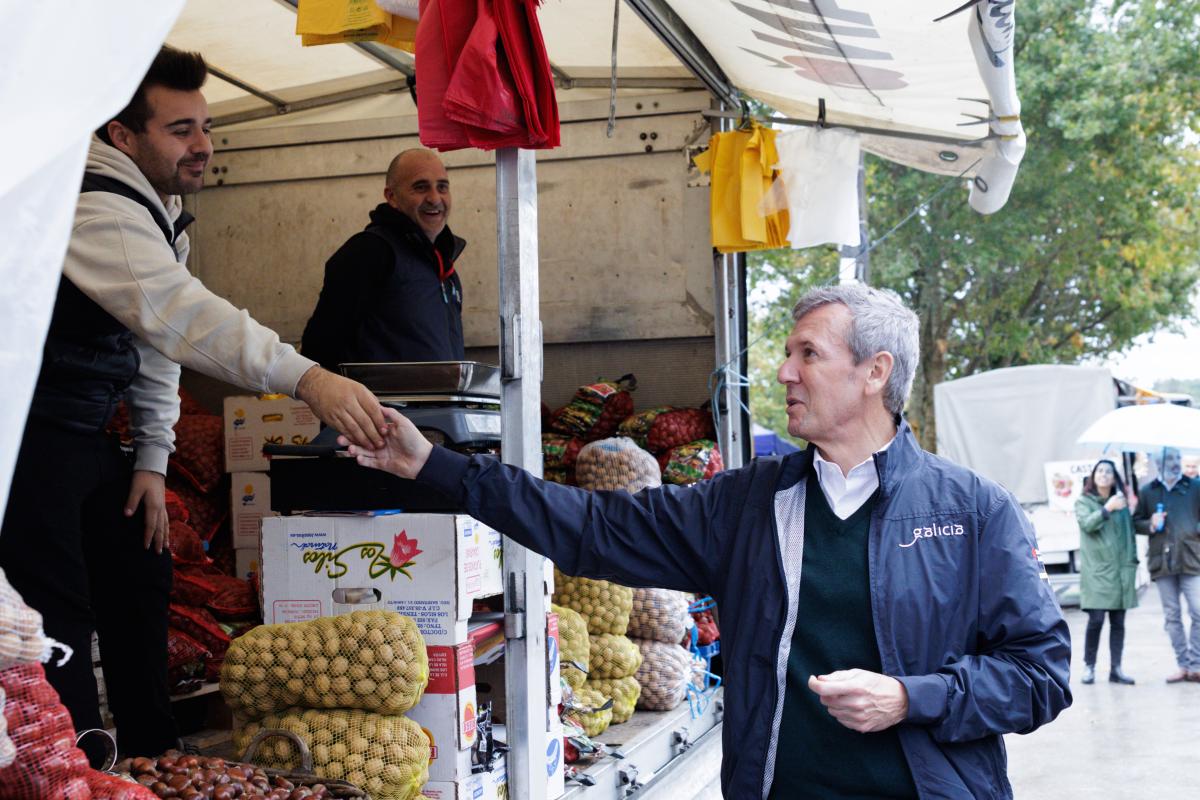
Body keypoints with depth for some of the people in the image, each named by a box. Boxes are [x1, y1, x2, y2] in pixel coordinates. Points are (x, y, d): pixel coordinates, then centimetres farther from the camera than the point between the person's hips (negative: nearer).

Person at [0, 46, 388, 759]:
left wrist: (153, 459, 7)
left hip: (90, 440, 10)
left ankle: (155, 759, 25)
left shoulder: (166, 214, 10)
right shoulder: (96, 207, -23)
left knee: (142, 582, 13)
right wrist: (306, 378, -49)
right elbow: (176, 313, -39)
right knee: (62, 619, -10)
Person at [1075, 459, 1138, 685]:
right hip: (1096, 570, -4)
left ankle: (1115, 669, 10)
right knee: (1096, 619, -10)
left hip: (1120, 570, 4)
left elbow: (1129, 533, 17)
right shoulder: (1084, 502, 4)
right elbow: (1087, 524, -14)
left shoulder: (1121, 503, 14)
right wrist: (1107, 509, -24)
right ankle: (1089, 666, 3)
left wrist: (1132, 562, 12)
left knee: (1118, 622, 4)